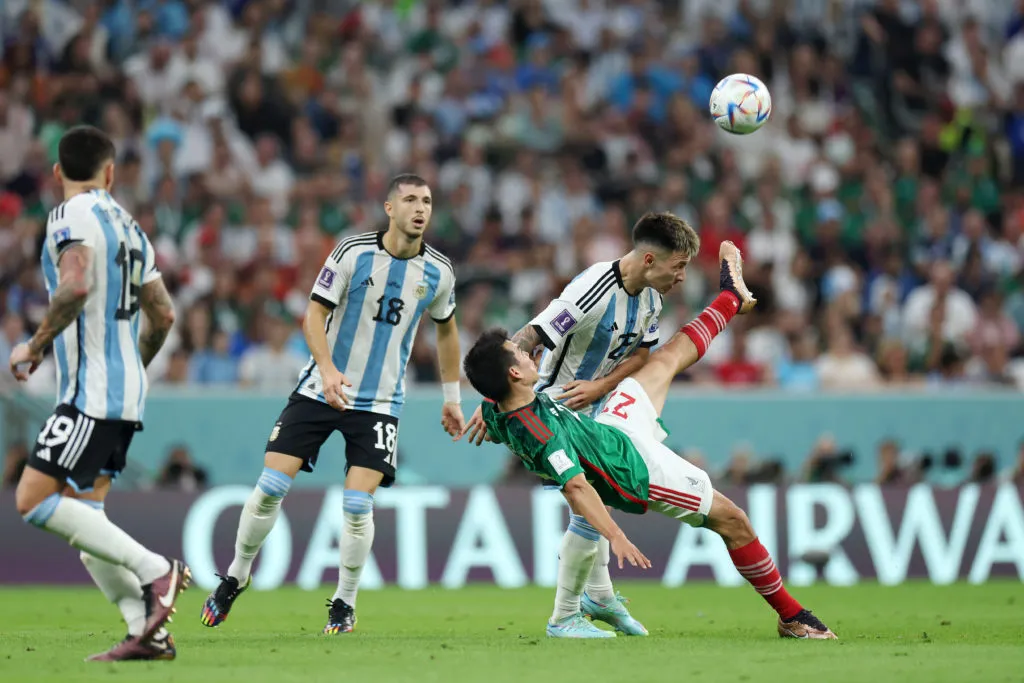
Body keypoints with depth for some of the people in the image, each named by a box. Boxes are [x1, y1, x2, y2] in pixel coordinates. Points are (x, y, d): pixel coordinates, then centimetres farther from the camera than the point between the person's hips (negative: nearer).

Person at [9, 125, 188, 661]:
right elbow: (163, 315, 22)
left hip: (90, 391, -9)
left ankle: (155, 571, -16)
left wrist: (36, 345, -15)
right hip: (126, 392, 9)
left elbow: (77, 284, -27)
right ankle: (149, 632, -1)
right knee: (81, 515, 8)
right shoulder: (127, 225, 17)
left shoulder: (71, 216, -9)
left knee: (35, 501, -12)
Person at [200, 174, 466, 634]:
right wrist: (327, 369, -27)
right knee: (271, 487, -6)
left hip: (380, 402, 1)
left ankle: (345, 603, 8)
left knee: (357, 504, -12)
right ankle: (236, 578, 16)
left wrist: (451, 397, 20)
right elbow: (315, 313, -10)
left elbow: (446, 329, 18)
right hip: (320, 389, -1)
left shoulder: (438, 273, 0)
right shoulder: (353, 252, -10)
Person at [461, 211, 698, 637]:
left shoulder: (649, 298, -3)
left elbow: (641, 352, 7)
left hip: (593, 407, 9)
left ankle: (599, 595, 38)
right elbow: (527, 339, -32)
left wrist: (600, 385, -12)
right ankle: (564, 616, -1)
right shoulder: (593, 290, -30)